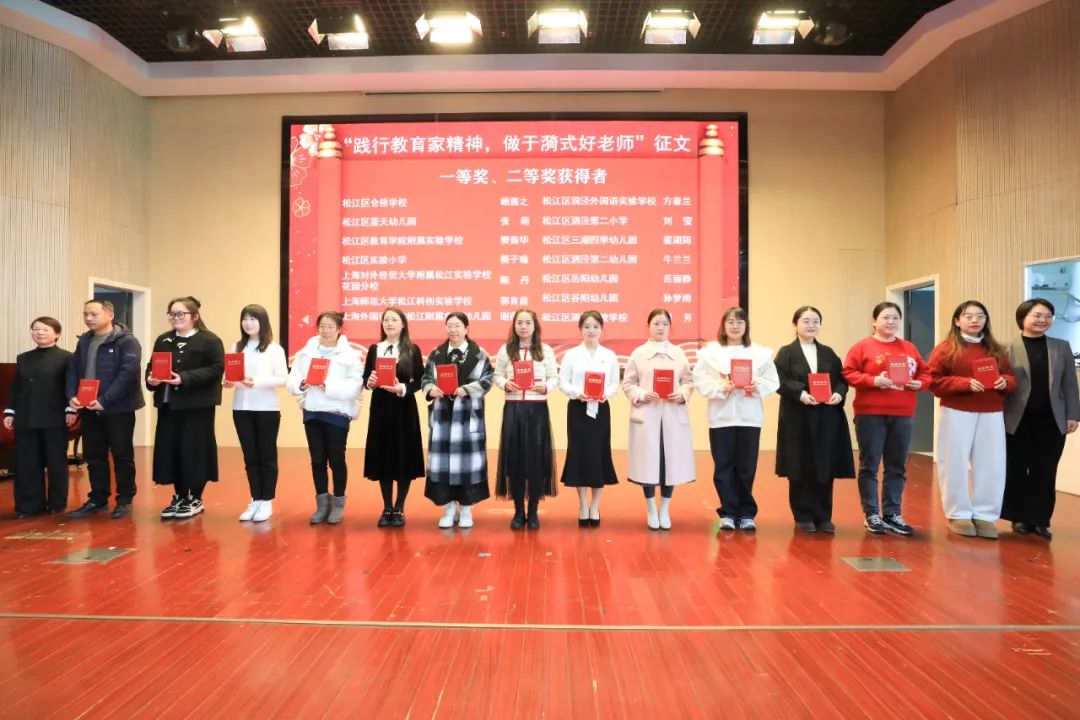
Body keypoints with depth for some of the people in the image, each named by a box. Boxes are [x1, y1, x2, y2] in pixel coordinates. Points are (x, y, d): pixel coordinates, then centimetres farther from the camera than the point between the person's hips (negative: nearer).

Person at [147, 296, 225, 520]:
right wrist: (151, 379, -8)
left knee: (195, 450, -2)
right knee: (169, 450, 7)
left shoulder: (210, 340, -5)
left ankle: (195, 499, 12)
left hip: (198, 405, -6)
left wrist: (185, 378, -24)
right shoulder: (163, 340, 16)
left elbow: (216, 368, -16)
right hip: (168, 404, 6)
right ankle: (179, 497, 20)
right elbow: (151, 365, 15)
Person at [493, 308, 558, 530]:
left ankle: (533, 512, 14)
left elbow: (555, 377, 3)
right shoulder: (505, 350, 7)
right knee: (514, 458, 2)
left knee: (536, 458, 0)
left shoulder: (546, 350, 4)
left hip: (537, 409, -1)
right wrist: (505, 384, -14)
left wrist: (546, 387, -17)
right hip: (513, 409, 1)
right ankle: (518, 512, 15)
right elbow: (497, 375, 7)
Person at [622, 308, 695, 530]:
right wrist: (642, 394, -14)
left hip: (674, 416, 2)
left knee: (671, 462, 4)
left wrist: (682, 394, -11)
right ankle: (651, 510, 17)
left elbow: (689, 381, 8)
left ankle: (665, 510, 20)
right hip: (646, 415, -2)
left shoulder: (679, 353, 9)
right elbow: (627, 383, 2)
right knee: (648, 463, 1)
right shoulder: (638, 353, 3)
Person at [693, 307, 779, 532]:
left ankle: (746, 513, 18)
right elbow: (701, 381, -4)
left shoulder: (760, 352, 7)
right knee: (723, 467, 4)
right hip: (721, 416, 0)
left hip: (749, 417, 1)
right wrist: (720, 388, -19)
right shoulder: (710, 351, 4)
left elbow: (773, 381, 2)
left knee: (746, 467, 5)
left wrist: (757, 387, -17)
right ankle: (728, 513, 14)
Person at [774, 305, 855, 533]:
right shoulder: (786, 353, 1)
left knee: (825, 468, 5)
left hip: (827, 419, 4)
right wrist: (800, 394, -22)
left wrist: (839, 394, -9)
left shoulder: (828, 353, 15)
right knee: (800, 469, 2)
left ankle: (823, 517, 15)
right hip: (798, 419, -3)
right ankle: (803, 517, 13)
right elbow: (780, 382, -8)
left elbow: (842, 379, 11)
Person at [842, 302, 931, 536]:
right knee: (869, 465, 1)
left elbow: (926, 373, 17)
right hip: (870, 414, -4)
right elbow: (849, 373, -7)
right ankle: (871, 514, 10)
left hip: (903, 415, 5)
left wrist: (919, 383, -4)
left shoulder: (910, 348, 13)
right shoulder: (862, 346, -1)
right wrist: (873, 380, -20)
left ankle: (892, 514, 19)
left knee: (897, 466, 9)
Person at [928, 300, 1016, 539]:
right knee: (955, 464, 1)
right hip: (956, 414, -4)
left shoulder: (997, 350, 13)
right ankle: (958, 515, 14)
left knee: (991, 466, 2)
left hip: (992, 415, 4)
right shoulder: (946, 349, -1)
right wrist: (965, 383, -19)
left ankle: (984, 515, 14)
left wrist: (1005, 382, -9)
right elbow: (935, 382, -7)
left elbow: (1012, 379, 14)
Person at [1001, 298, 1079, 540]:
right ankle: (1019, 517, 17)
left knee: (1045, 473, 5)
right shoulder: (1008, 349, -1)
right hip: (1018, 420, -2)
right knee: (1016, 471, 4)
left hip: (1051, 420, 2)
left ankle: (1040, 519, 16)